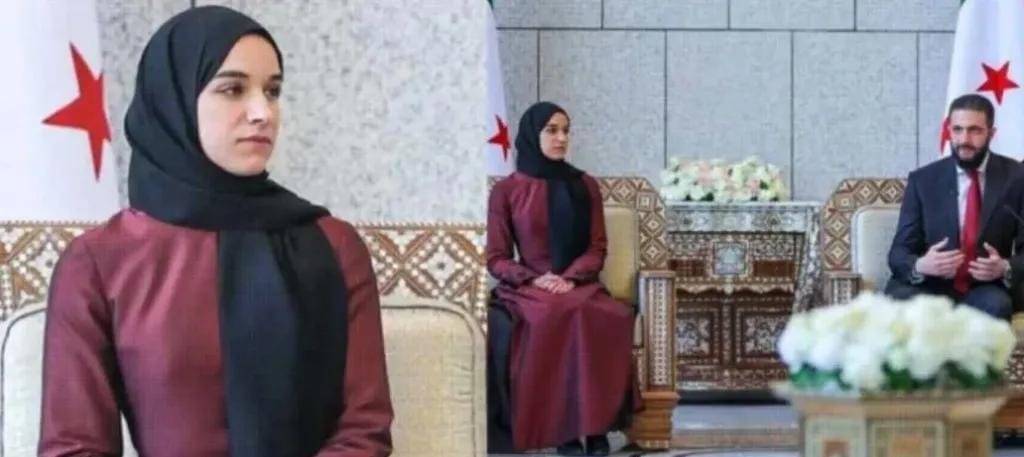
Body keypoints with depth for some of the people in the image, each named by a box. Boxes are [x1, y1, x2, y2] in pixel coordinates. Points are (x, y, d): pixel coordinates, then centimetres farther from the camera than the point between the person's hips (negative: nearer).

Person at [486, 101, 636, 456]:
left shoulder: (585, 186, 12)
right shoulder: (506, 191, 6)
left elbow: (597, 249, 7)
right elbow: (496, 259, 4)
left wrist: (570, 278, -13)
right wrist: (535, 279, -15)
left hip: (579, 285, 2)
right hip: (527, 289, -2)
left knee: (609, 317, -34)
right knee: (559, 316, -38)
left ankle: (595, 426, -31)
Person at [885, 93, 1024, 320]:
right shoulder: (922, 180, 3)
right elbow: (899, 252, 1)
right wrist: (920, 266, -23)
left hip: (985, 288, 1)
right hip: (930, 287, 0)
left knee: (995, 305, -34)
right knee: (898, 300, -33)